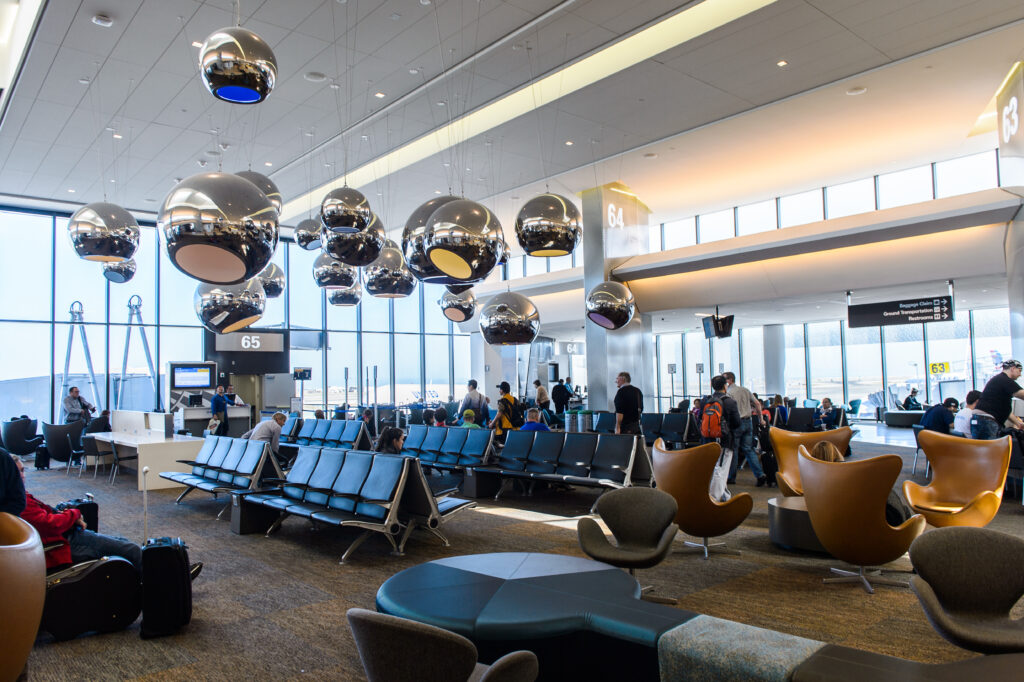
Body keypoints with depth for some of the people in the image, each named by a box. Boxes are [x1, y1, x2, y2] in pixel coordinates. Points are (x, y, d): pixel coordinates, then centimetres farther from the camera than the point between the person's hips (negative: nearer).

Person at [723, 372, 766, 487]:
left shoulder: (729, 393, -10)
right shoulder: (745, 390, 12)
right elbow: (757, 404, 15)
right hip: (748, 422, 6)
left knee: (733, 450, 4)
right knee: (748, 449, 9)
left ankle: (731, 477, 12)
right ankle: (760, 474, -3)